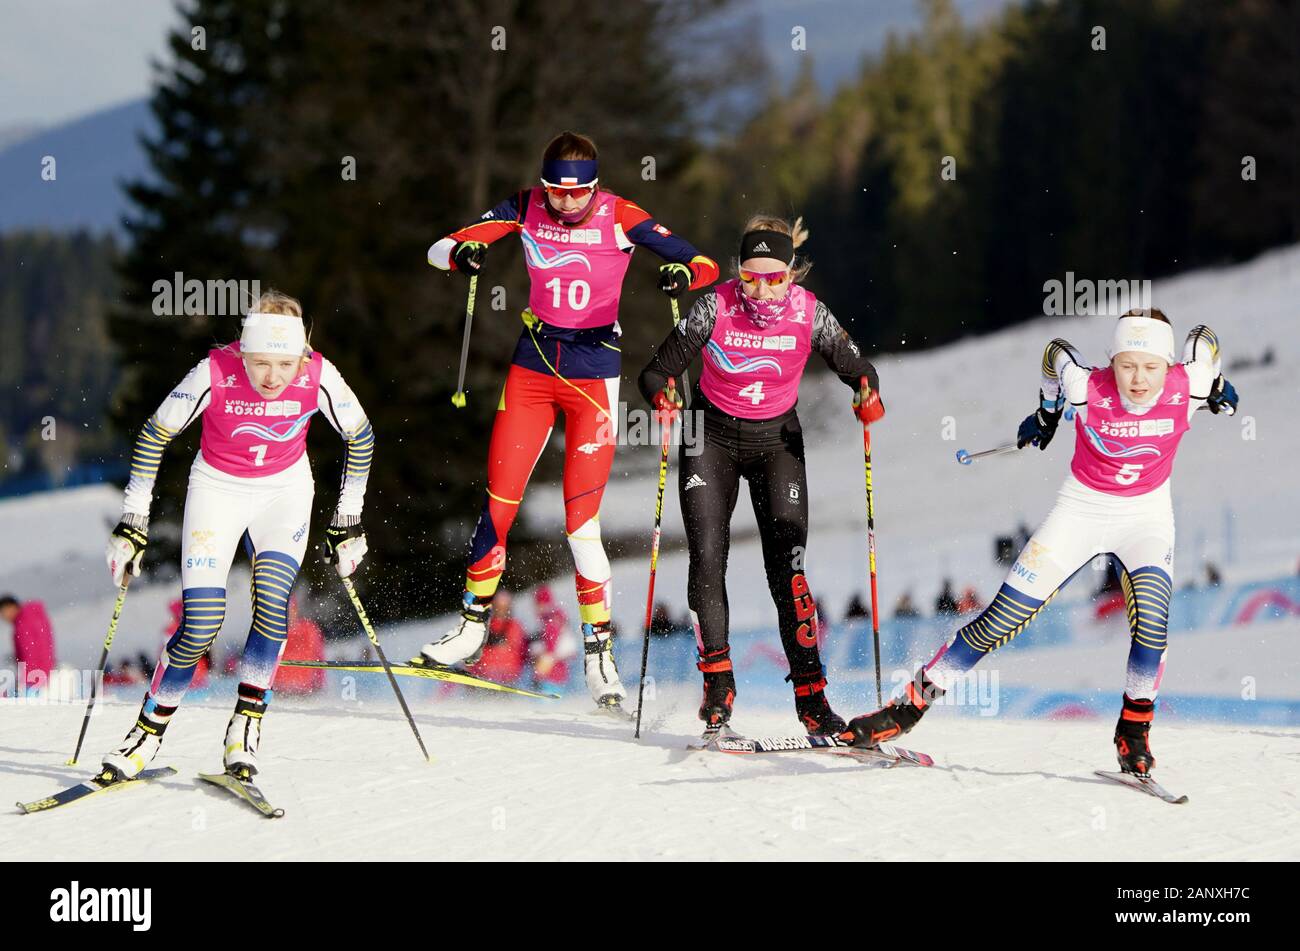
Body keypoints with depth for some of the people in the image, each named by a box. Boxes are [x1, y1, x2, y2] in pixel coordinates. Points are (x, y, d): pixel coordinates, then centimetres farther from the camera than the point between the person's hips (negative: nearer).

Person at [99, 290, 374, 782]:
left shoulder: (318, 377, -24)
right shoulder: (215, 376, -28)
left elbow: (360, 436, -4)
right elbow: (153, 435, -13)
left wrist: (347, 522, -1)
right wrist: (133, 524, -11)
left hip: (286, 488, 1)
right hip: (218, 486, -1)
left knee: (272, 601, -23)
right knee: (201, 623, -14)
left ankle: (247, 722, -7)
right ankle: (149, 730, 5)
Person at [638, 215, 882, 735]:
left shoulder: (808, 314, -16)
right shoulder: (715, 308, -19)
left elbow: (855, 366, -4)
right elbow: (658, 370, -14)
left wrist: (868, 394, -26)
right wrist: (662, 395, -36)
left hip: (777, 442, 0)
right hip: (713, 440, 0)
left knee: (787, 566, -11)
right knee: (707, 559, -12)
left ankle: (810, 696, -9)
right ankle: (718, 683, -2)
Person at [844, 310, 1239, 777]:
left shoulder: (1185, 389, -22)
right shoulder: (1088, 390, -24)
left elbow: (1204, 339, 1)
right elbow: (1057, 352, -1)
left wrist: (1216, 384, 19)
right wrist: (1047, 410, 13)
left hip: (1146, 515, 1)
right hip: (1082, 507, 0)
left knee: (1151, 616, -26)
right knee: (1004, 617, -6)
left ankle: (1134, 729, -7)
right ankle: (913, 703, 6)